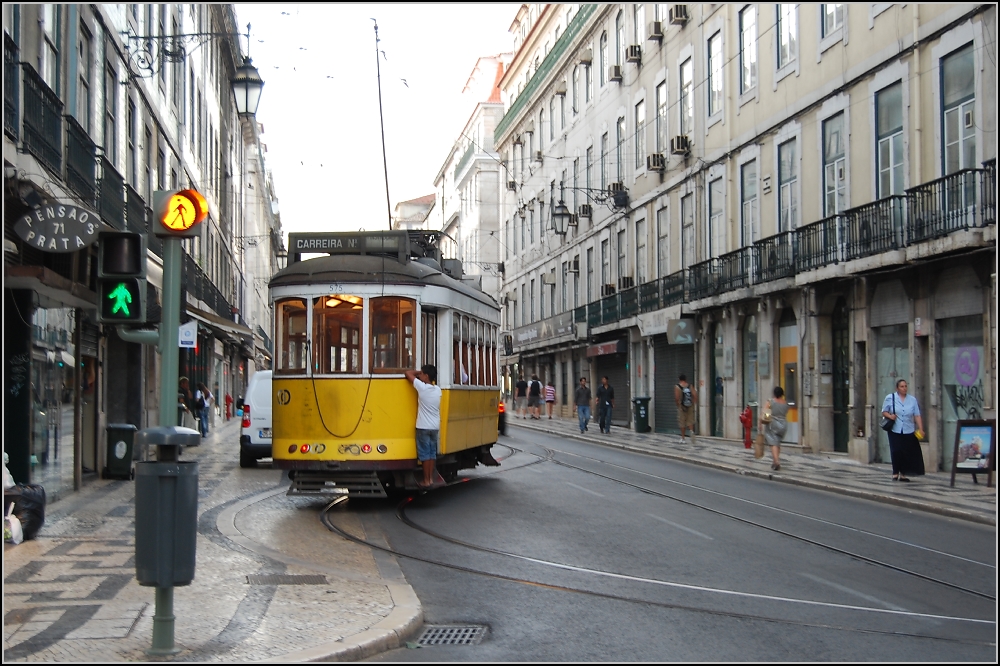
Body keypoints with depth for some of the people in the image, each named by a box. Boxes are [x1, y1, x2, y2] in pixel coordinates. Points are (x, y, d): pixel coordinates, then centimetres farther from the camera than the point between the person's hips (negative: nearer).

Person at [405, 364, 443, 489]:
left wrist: (418, 372, 6)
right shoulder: (438, 390, 3)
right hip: (435, 426, 6)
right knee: (432, 453, 11)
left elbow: (407, 373, -10)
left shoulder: (422, 387, -15)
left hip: (423, 427, -6)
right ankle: (431, 479, 14)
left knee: (425, 454, -2)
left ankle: (426, 481, 0)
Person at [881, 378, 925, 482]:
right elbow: (884, 412, 7)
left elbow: (917, 416, 6)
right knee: (896, 452, -8)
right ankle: (895, 473, 5)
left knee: (908, 453, -1)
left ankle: (903, 474, 10)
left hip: (909, 431, 2)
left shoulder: (912, 400, 9)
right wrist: (890, 416, -15)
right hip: (895, 431, -2)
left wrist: (920, 429, -2)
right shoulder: (890, 398, 3)